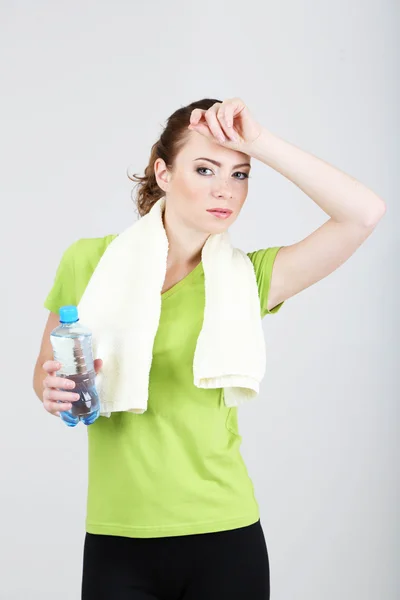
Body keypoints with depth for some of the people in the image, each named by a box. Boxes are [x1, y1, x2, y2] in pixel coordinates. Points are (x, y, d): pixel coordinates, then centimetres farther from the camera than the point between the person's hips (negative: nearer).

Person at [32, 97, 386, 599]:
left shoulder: (247, 278, -3)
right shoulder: (88, 261, -2)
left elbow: (364, 212, -14)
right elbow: (46, 372, 10)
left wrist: (260, 142, -18)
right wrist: (55, 392, -13)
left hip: (225, 538, 0)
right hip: (118, 541, 0)